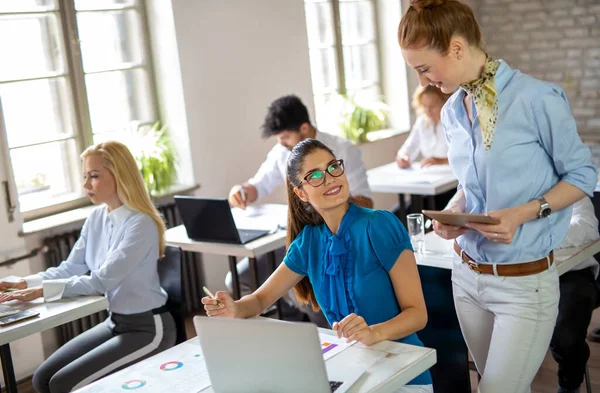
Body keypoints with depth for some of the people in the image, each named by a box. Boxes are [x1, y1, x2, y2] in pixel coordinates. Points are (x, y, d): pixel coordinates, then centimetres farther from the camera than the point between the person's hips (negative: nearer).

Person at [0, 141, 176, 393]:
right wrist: (23, 284, -8)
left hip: (147, 328, -8)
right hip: (115, 322, 8)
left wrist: (41, 291, -25)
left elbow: (102, 281, -25)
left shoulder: (141, 224, -22)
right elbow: (70, 268, 6)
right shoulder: (96, 218, 3)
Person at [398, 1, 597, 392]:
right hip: (467, 275, 6)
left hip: (525, 283, -6)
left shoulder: (536, 99, -17)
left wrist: (524, 213, -22)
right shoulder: (452, 112, 5)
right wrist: (453, 213, -4)